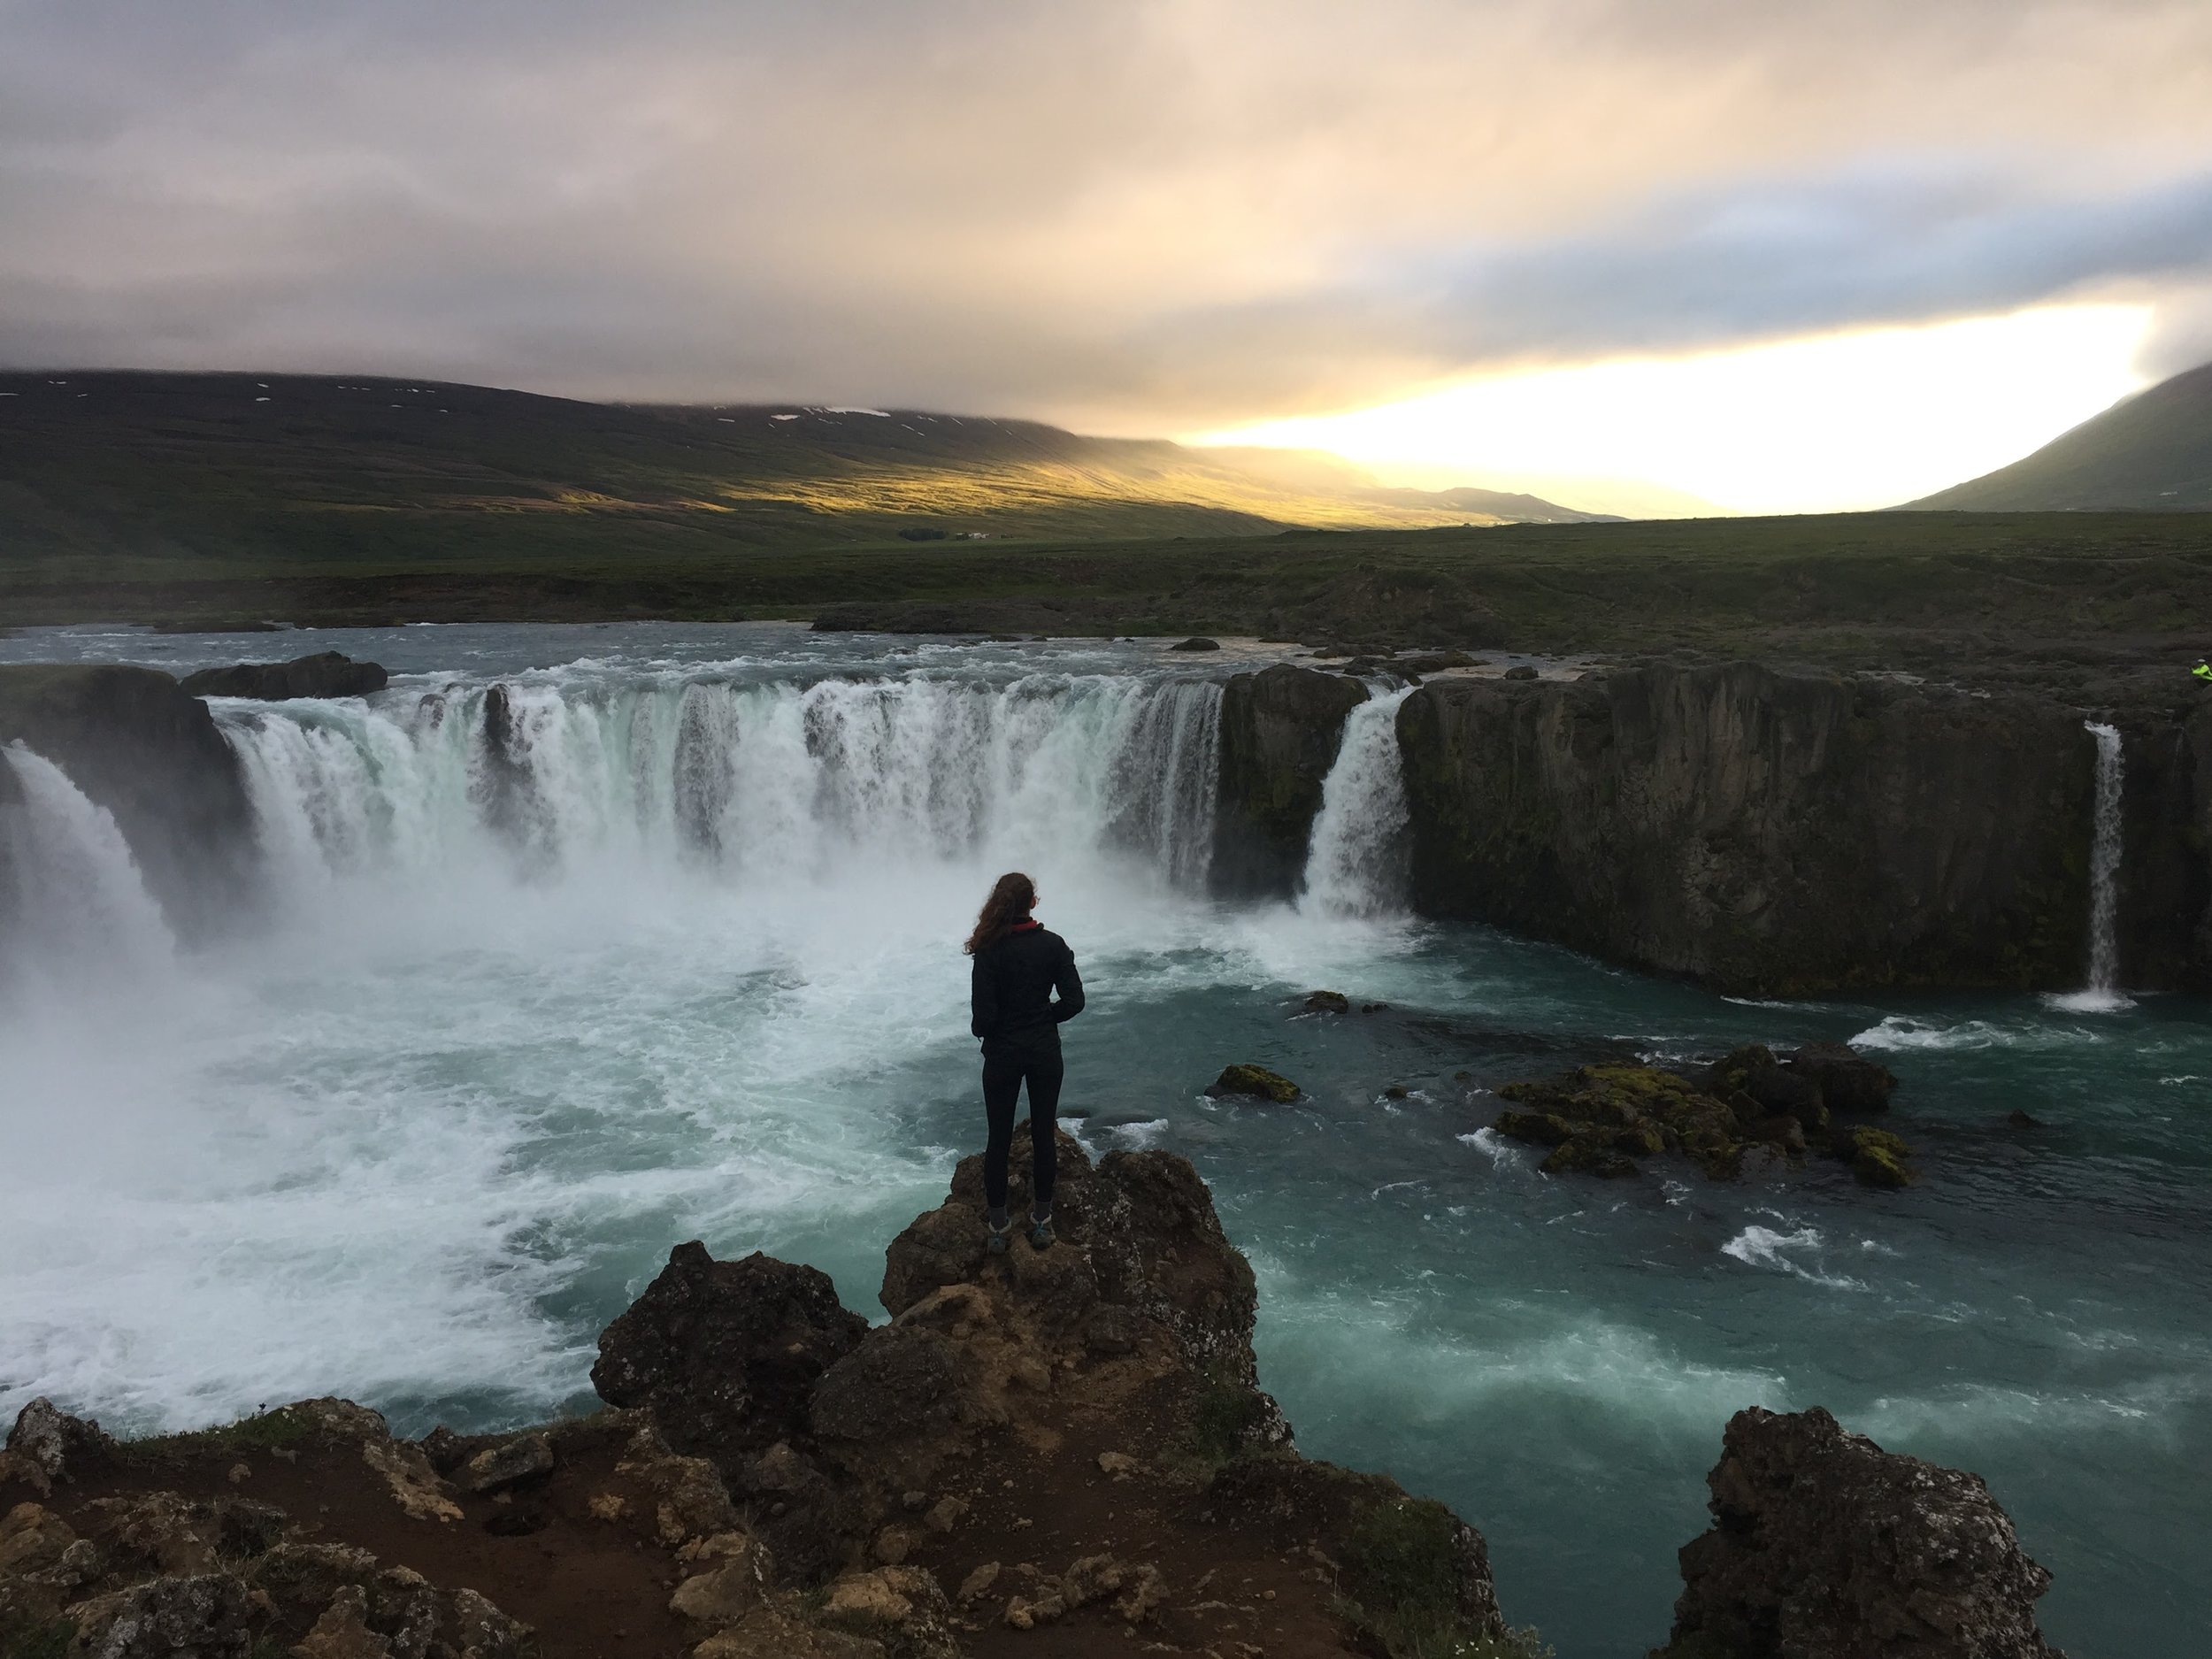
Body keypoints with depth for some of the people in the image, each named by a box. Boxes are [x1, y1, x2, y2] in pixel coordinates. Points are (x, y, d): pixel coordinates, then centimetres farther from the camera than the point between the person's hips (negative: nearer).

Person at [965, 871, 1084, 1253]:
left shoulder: (990, 950, -15)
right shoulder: (1053, 944, -7)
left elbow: (983, 1016, -16)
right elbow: (1074, 1001, -7)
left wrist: (981, 1029, 6)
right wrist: (1045, 1017, 9)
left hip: (1002, 1053, -2)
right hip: (1044, 1051, 2)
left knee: (999, 1138, 10)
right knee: (1043, 1135, 13)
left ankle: (999, 1227, 17)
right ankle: (1042, 1221, 22)